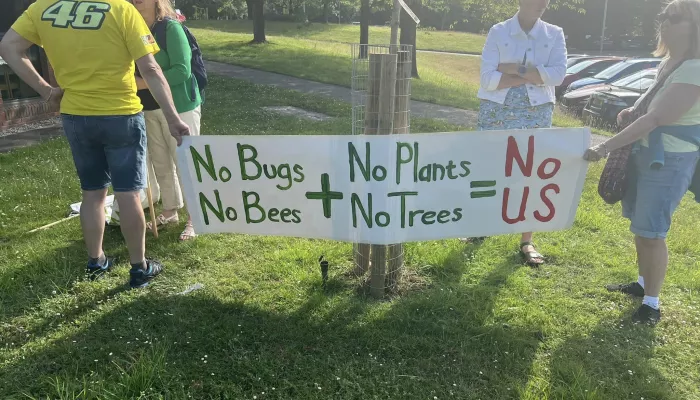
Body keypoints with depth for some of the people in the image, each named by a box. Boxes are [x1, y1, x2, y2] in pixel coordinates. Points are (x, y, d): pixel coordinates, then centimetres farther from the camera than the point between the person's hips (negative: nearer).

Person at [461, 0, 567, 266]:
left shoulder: (554, 35, 5)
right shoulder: (498, 32, -1)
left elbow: (558, 74, -11)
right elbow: (488, 79, -12)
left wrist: (513, 68, -16)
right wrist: (533, 75, -14)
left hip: (536, 115, 1)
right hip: (497, 113, -1)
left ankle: (526, 242, 15)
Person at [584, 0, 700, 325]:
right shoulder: (670, 62, 8)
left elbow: (655, 119, -27)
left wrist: (605, 147, -29)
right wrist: (632, 111, -1)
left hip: (669, 161, -9)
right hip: (645, 152, 9)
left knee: (651, 231, -2)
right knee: (638, 224, 17)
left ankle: (651, 304, 13)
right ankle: (643, 283, 35)